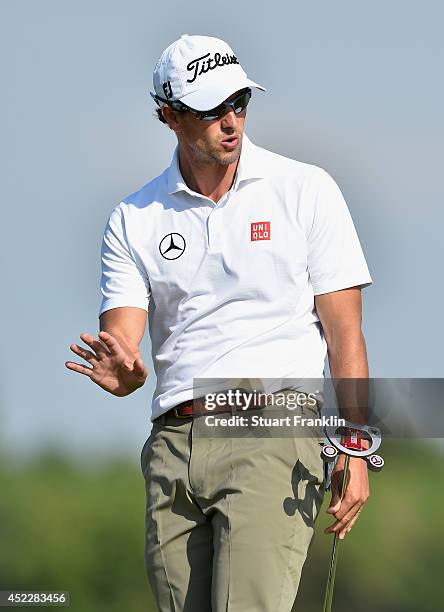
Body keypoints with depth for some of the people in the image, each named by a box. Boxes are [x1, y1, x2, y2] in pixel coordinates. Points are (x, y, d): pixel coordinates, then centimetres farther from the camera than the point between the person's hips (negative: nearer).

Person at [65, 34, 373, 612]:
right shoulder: (134, 218, 12)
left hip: (274, 438, -4)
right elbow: (120, 342, 4)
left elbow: (344, 330, 2)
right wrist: (121, 373, -21)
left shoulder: (305, 190, 4)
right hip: (173, 445, 4)